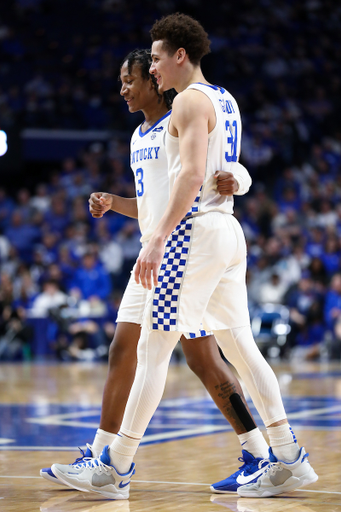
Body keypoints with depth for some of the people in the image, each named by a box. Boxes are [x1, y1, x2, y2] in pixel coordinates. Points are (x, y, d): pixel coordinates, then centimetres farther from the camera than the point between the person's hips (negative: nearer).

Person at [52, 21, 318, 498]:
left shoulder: (191, 101, -11)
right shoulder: (226, 101, 19)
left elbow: (192, 175, -23)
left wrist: (158, 239, -28)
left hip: (196, 229, -9)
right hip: (229, 228, 10)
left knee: (153, 348, -7)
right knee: (240, 346, 10)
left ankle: (116, 469, -5)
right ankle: (289, 459, 8)